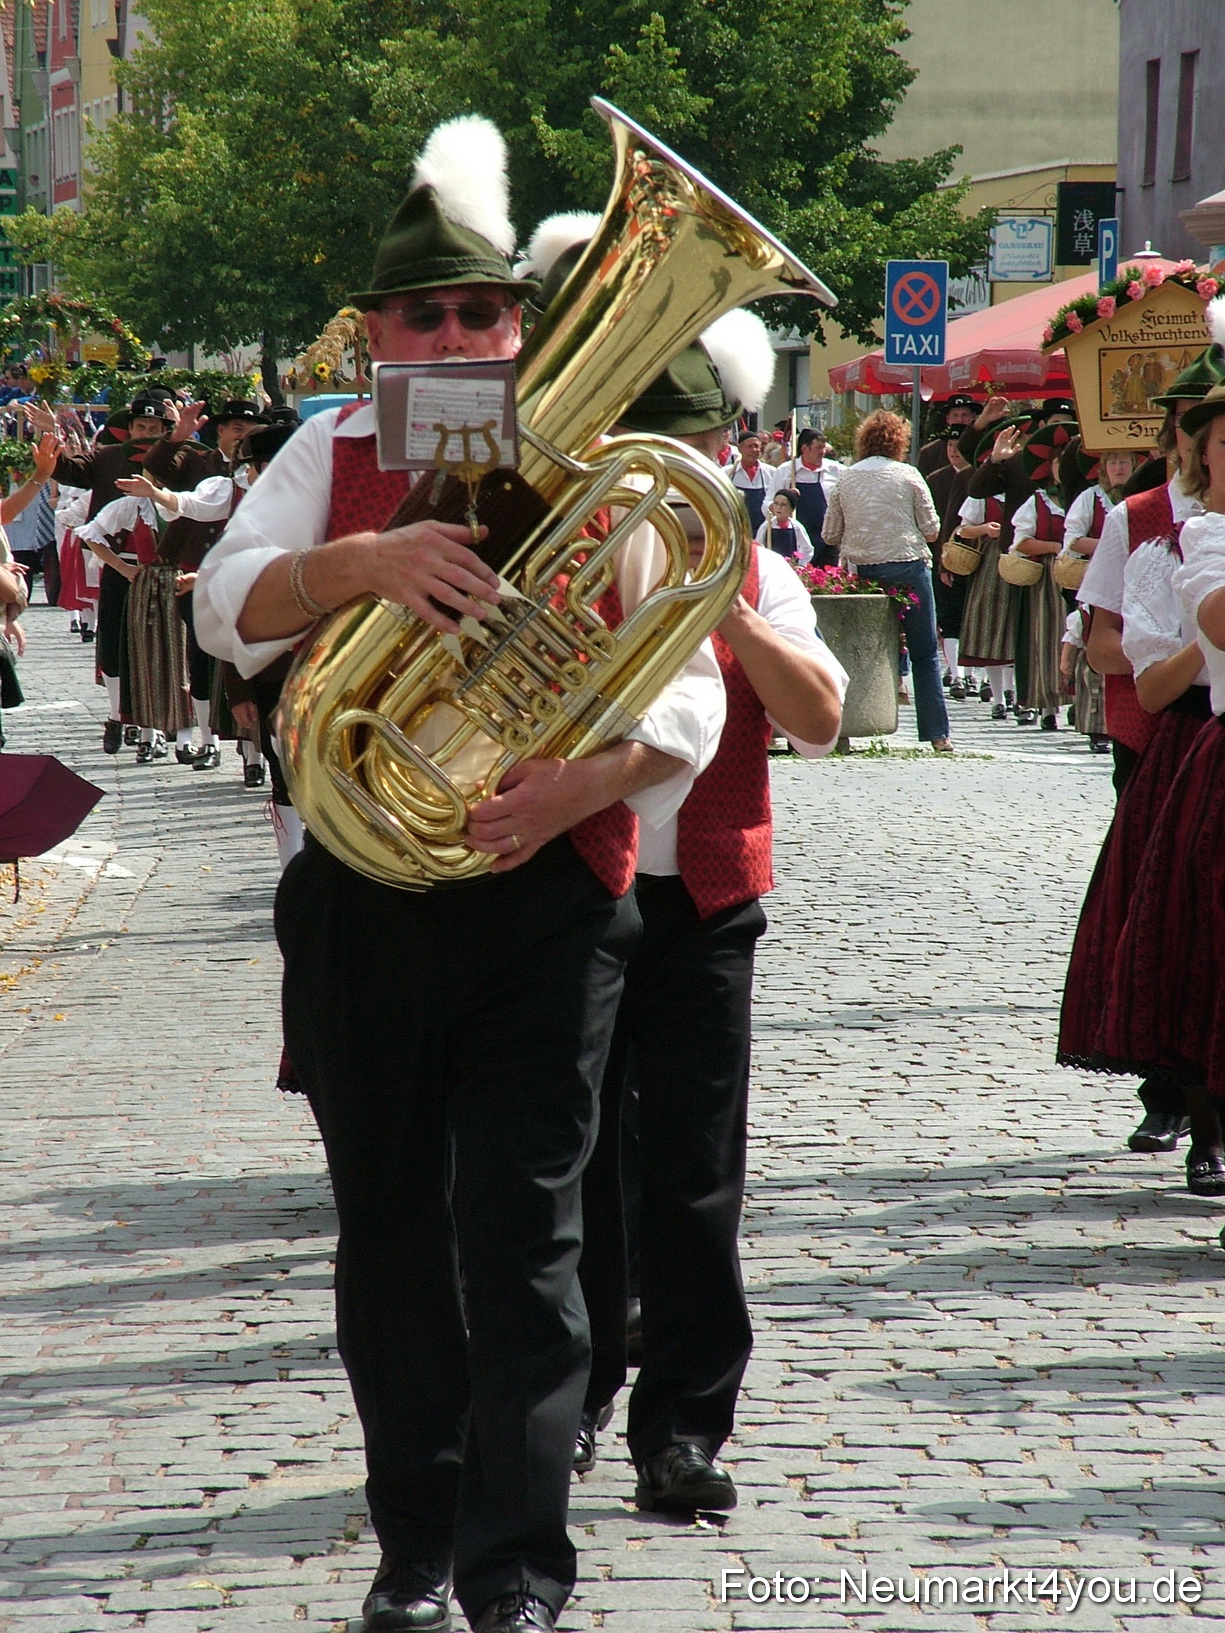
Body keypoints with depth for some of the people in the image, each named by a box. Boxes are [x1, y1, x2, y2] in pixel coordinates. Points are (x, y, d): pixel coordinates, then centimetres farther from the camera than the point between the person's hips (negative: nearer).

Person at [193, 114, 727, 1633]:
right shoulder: (336, 455, 8)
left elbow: (687, 693, -2)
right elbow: (226, 605, -7)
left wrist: (582, 780, -22)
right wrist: (363, 560, -25)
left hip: (548, 899, -2)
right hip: (357, 898, 2)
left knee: (522, 1239, -6)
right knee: (389, 1233, 11)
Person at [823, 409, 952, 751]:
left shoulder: (845, 479, 6)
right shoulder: (907, 475, -2)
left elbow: (831, 536, 8)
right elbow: (931, 530, -2)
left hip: (860, 570, 2)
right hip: (907, 568, -2)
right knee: (924, 654, 3)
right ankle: (937, 734, 0)